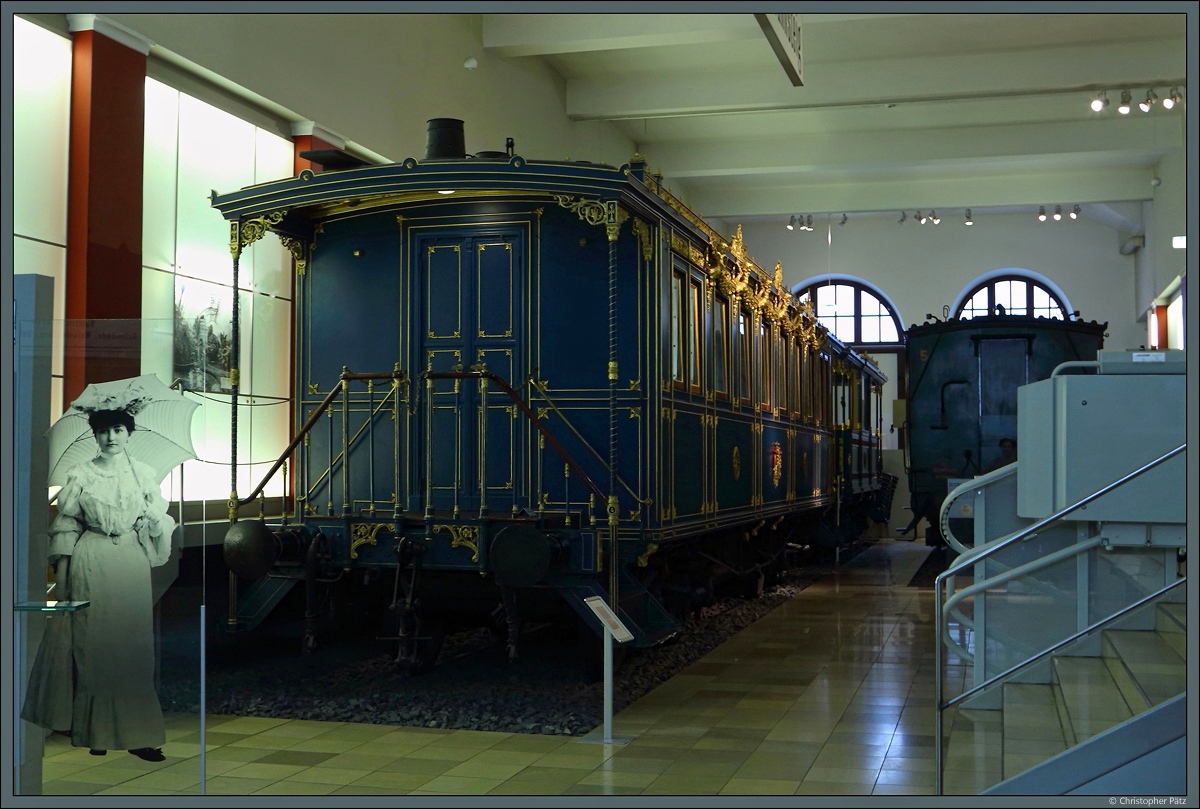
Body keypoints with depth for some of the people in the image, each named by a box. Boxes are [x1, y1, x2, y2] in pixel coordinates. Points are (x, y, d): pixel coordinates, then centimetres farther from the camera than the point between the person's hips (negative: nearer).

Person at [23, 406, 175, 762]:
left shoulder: (143, 473, 9)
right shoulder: (80, 475, 5)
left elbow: (158, 519, 9)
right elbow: (66, 524, 5)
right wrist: (61, 572, 2)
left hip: (132, 562, 1)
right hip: (91, 565, -1)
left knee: (133, 644, -1)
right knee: (93, 643, -1)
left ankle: (137, 734, 1)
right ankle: (95, 732, 8)